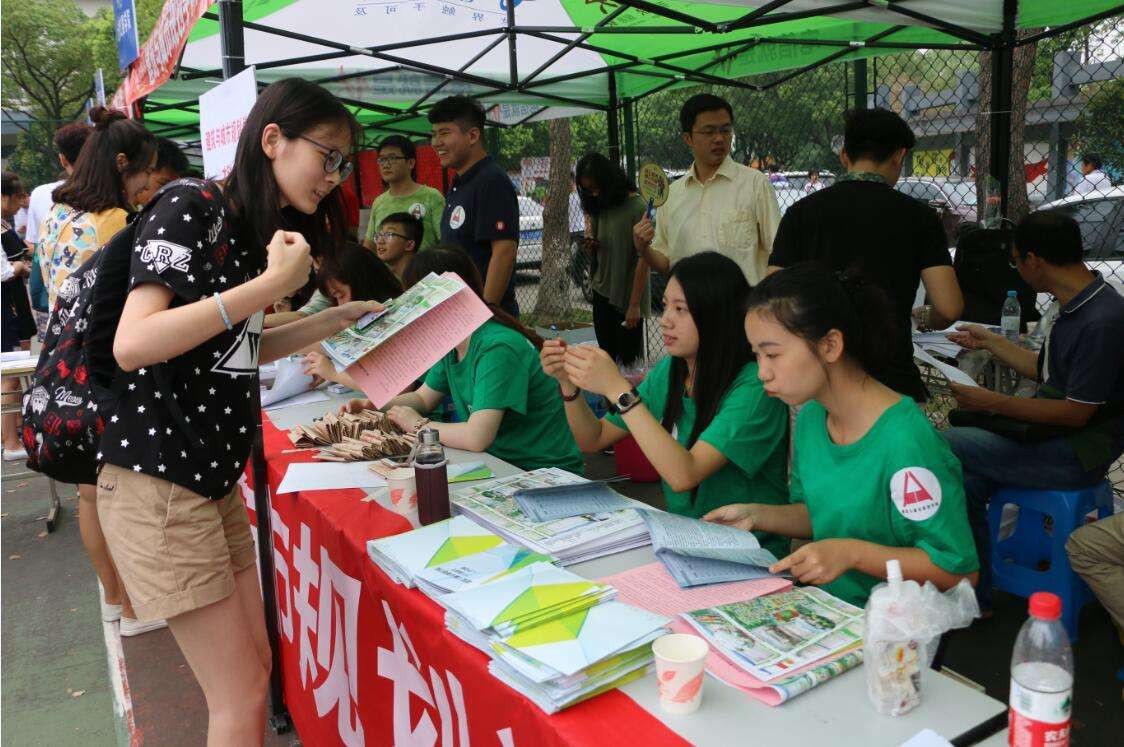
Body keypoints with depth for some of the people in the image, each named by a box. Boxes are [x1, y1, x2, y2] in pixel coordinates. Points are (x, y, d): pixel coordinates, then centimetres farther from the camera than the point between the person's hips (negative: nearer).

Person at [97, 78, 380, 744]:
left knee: (256, 666, 15)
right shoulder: (192, 206, -13)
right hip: (156, 482, -9)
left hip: (217, 476, 9)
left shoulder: (259, 229, 12)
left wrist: (336, 320, 13)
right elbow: (132, 345, -24)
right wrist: (271, 285, -23)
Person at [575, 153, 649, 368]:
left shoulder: (636, 207, -12)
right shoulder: (598, 207, 10)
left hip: (627, 296, -7)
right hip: (602, 293, 7)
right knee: (606, 354, 10)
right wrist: (590, 247, -6)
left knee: (628, 358, 0)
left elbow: (643, 258, -15)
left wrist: (634, 304, -17)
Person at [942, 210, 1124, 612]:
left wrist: (993, 402, -19)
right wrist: (989, 341, 24)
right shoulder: (1080, 307, 8)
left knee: (947, 444, -15)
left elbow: (1075, 413, -22)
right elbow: (1045, 370, 19)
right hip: (1056, 442, 9)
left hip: (1076, 456, -9)